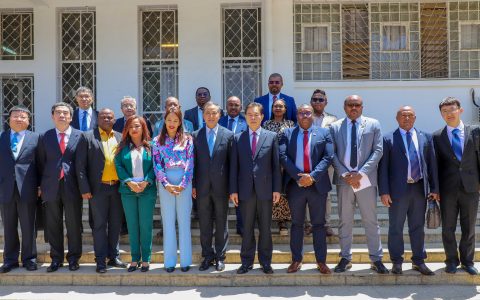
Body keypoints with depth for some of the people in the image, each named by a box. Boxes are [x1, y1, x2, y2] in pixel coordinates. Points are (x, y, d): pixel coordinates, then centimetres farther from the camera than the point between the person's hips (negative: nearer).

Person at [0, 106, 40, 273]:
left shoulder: (35, 138, 3)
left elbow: (39, 164, 0)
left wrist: (39, 186, -5)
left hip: (27, 189, -2)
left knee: (28, 227, 5)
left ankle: (29, 259, 17)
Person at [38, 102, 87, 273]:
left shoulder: (80, 136, 2)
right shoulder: (45, 137, 8)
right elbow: (41, 162, 10)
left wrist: (83, 186, -3)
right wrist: (41, 185, 4)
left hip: (72, 187, -2)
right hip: (51, 187, 2)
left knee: (74, 225, 6)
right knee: (53, 226, 9)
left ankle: (73, 258, 18)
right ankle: (56, 259, 21)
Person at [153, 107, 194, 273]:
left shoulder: (187, 139, 5)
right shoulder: (158, 140, 8)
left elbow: (190, 163, -1)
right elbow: (157, 164, 1)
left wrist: (183, 184, -11)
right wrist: (166, 184, -10)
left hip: (184, 183, -1)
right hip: (165, 184, 1)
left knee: (184, 221, 3)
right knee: (168, 222, 5)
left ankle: (185, 260, 11)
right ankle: (169, 261, 11)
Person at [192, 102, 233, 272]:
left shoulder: (228, 135, 0)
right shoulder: (196, 136, 5)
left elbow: (232, 162, 0)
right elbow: (193, 162, 6)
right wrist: (193, 185, 1)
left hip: (221, 186, -1)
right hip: (202, 187, 2)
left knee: (221, 224, 7)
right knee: (204, 224, 9)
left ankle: (220, 257, 19)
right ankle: (207, 256, 20)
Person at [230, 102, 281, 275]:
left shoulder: (271, 137, 5)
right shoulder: (238, 139, 7)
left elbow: (276, 165, 2)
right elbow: (234, 166, 5)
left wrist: (277, 189, -3)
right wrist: (233, 190, -1)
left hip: (265, 189, 0)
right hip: (245, 190, 1)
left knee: (265, 228, 8)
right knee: (247, 228, 7)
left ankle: (265, 261, 20)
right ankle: (247, 262, 18)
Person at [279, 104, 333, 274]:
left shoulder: (324, 133, 6)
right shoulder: (287, 134, 7)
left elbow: (328, 157, -4)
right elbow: (283, 156, -4)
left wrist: (313, 176, -15)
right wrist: (299, 176, -14)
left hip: (317, 184, 0)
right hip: (295, 184, 1)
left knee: (319, 224, 6)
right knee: (296, 224, 9)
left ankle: (321, 261, 14)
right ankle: (296, 260, 18)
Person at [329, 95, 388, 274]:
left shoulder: (373, 124, 5)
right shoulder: (335, 127, 8)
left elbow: (378, 151, -2)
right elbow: (332, 154, 3)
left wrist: (361, 173, -11)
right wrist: (344, 174, -9)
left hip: (366, 179, -1)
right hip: (344, 179, 1)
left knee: (371, 221, 4)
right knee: (345, 221, 8)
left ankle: (376, 259, 13)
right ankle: (345, 258, 18)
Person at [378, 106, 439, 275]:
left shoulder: (426, 138, 9)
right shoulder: (388, 139, -1)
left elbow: (432, 164, 9)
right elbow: (383, 167, -4)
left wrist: (434, 188, 4)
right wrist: (384, 191, -10)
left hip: (420, 188, 3)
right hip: (398, 190, -3)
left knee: (418, 227, 12)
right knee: (396, 228, 7)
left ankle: (418, 261, 24)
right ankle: (396, 261, 19)